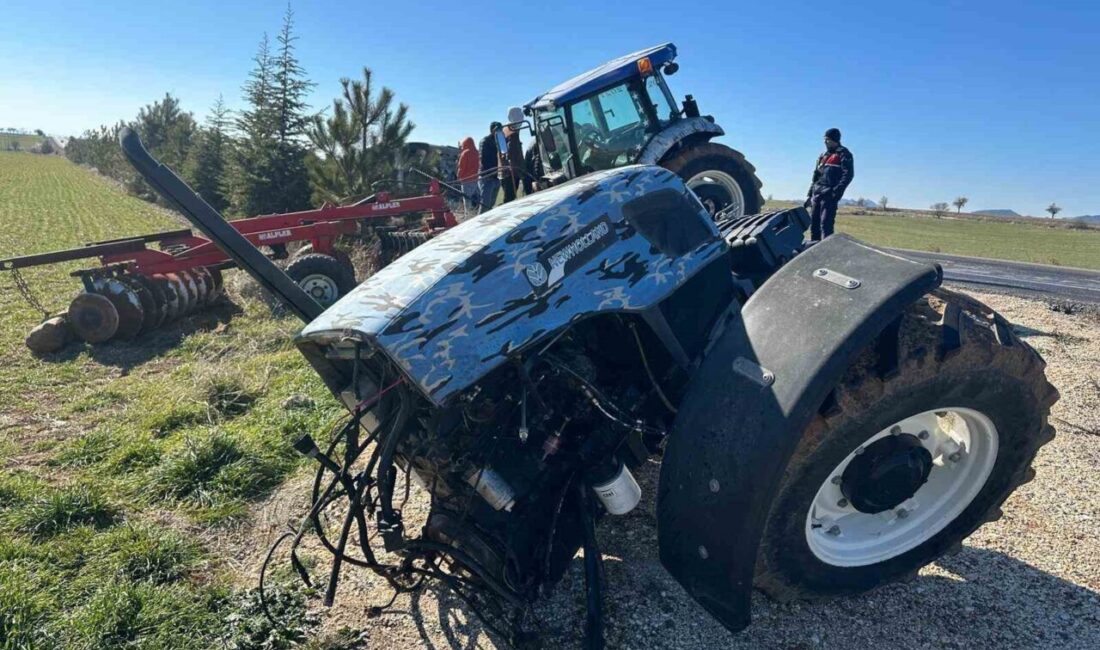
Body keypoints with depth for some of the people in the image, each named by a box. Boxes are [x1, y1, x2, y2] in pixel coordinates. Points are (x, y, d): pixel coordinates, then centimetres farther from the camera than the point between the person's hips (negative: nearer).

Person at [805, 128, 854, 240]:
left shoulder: (843, 154, 1)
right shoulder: (823, 156, 24)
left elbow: (848, 174, -10)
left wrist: (837, 192, -20)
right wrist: (809, 194, 18)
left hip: (829, 195, -8)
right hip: (817, 194, 8)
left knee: (825, 224, -15)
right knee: (814, 223, 7)